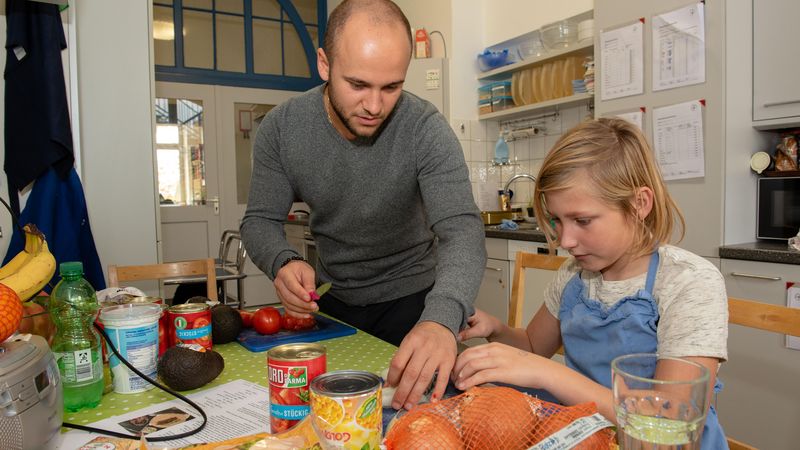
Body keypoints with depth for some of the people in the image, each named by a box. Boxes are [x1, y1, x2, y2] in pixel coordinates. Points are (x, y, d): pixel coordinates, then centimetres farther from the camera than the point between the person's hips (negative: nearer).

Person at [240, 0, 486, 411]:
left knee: (408, 401, 10)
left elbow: (462, 231, -34)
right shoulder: (281, 129, -16)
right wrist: (282, 263, -33)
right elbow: (261, 220, -9)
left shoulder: (426, 129, -26)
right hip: (329, 298, 3)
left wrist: (442, 318, -54)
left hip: (409, 297, -2)